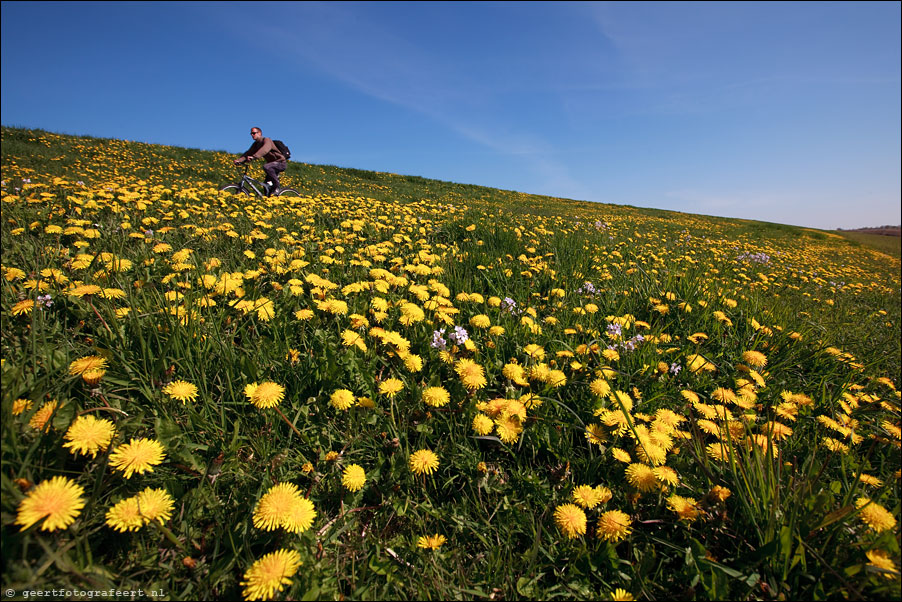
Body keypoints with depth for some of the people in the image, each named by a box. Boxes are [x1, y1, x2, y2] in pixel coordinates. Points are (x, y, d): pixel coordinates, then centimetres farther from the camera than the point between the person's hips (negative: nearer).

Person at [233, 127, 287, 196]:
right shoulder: (256, 144, 9)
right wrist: (239, 160, -17)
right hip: (273, 164, 9)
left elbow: (265, 149, -37)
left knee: (266, 167, -35)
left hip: (280, 162, -9)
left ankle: (277, 187, -25)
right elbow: (248, 153, -1)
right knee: (267, 185, 3)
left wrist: (253, 157, -50)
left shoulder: (267, 140, -16)